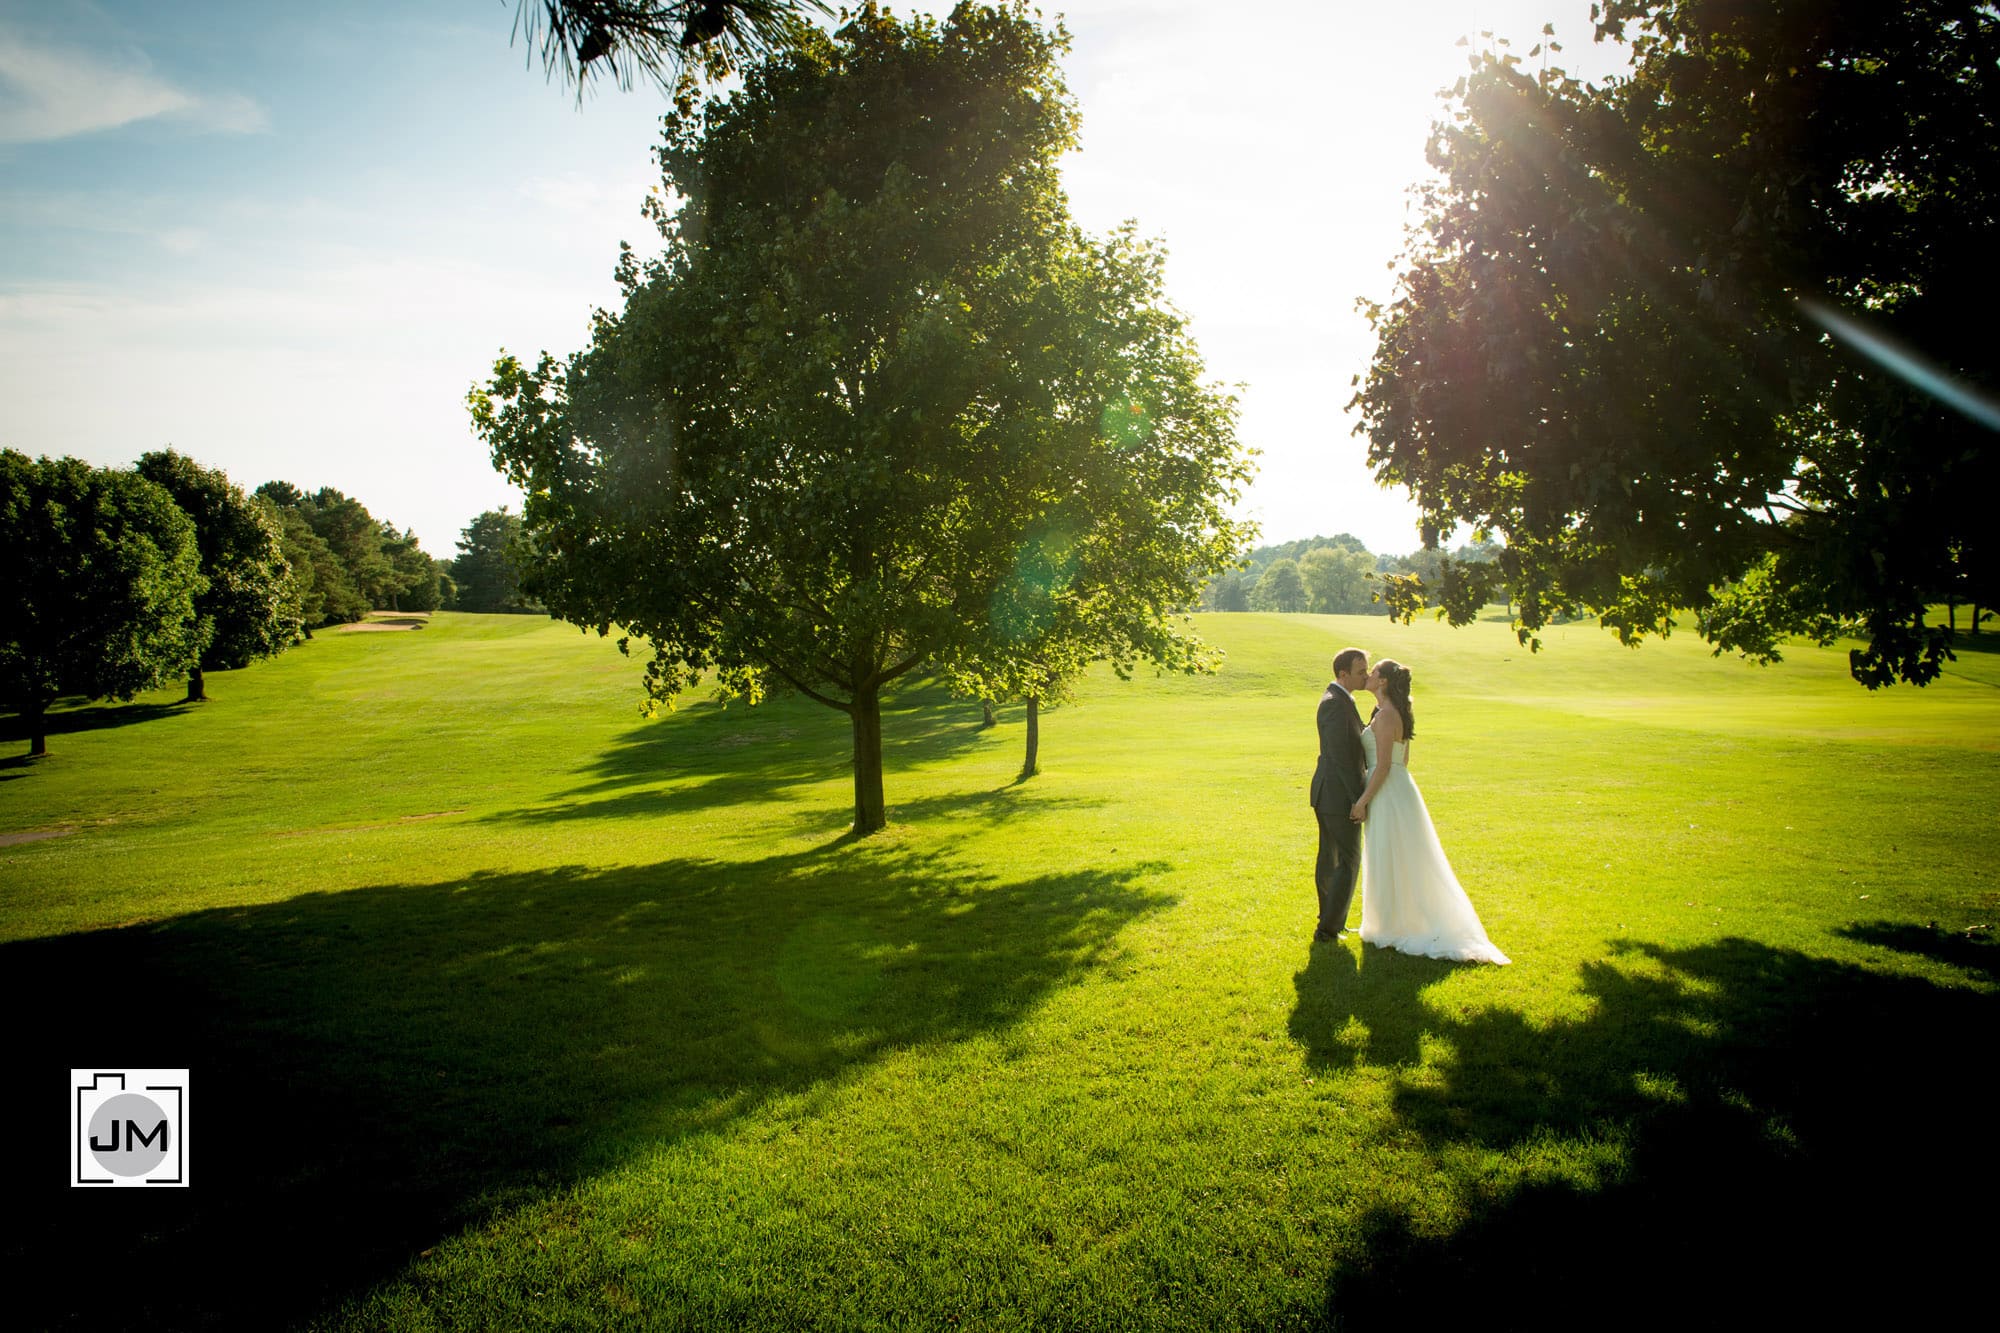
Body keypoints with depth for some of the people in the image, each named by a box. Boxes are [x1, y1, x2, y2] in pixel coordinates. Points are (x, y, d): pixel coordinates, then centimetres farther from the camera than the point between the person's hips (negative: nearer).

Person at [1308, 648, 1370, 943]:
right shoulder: (1335, 703, -20)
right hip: (1339, 795, -10)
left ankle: (1331, 923, 28)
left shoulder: (1338, 699, 13)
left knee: (1329, 858, 17)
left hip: (1328, 794, 10)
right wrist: (1358, 799, -21)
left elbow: (1353, 744, 14)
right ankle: (1328, 928, 3)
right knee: (1349, 862, -2)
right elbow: (1341, 757, -23)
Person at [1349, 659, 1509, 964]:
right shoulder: (1397, 713, 12)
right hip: (1400, 788, 10)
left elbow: (1383, 767, -21)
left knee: (1388, 863, -1)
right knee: (1398, 863, 16)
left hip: (1388, 795, -10)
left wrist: (1362, 801, -18)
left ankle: (1392, 930, 8)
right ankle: (1398, 924, 25)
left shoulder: (1385, 715, -18)